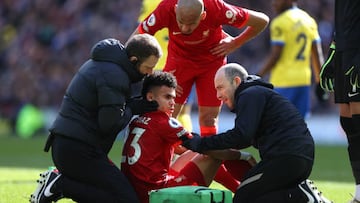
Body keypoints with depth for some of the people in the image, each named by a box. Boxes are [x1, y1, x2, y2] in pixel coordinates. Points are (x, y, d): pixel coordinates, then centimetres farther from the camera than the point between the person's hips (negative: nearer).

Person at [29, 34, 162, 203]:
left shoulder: (100, 63, 17)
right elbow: (109, 124, -20)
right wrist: (134, 109, -3)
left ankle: (58, 179, 4)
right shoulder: (113, 75, -16)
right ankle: (61, 185, -14)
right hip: (78, 150, -10)